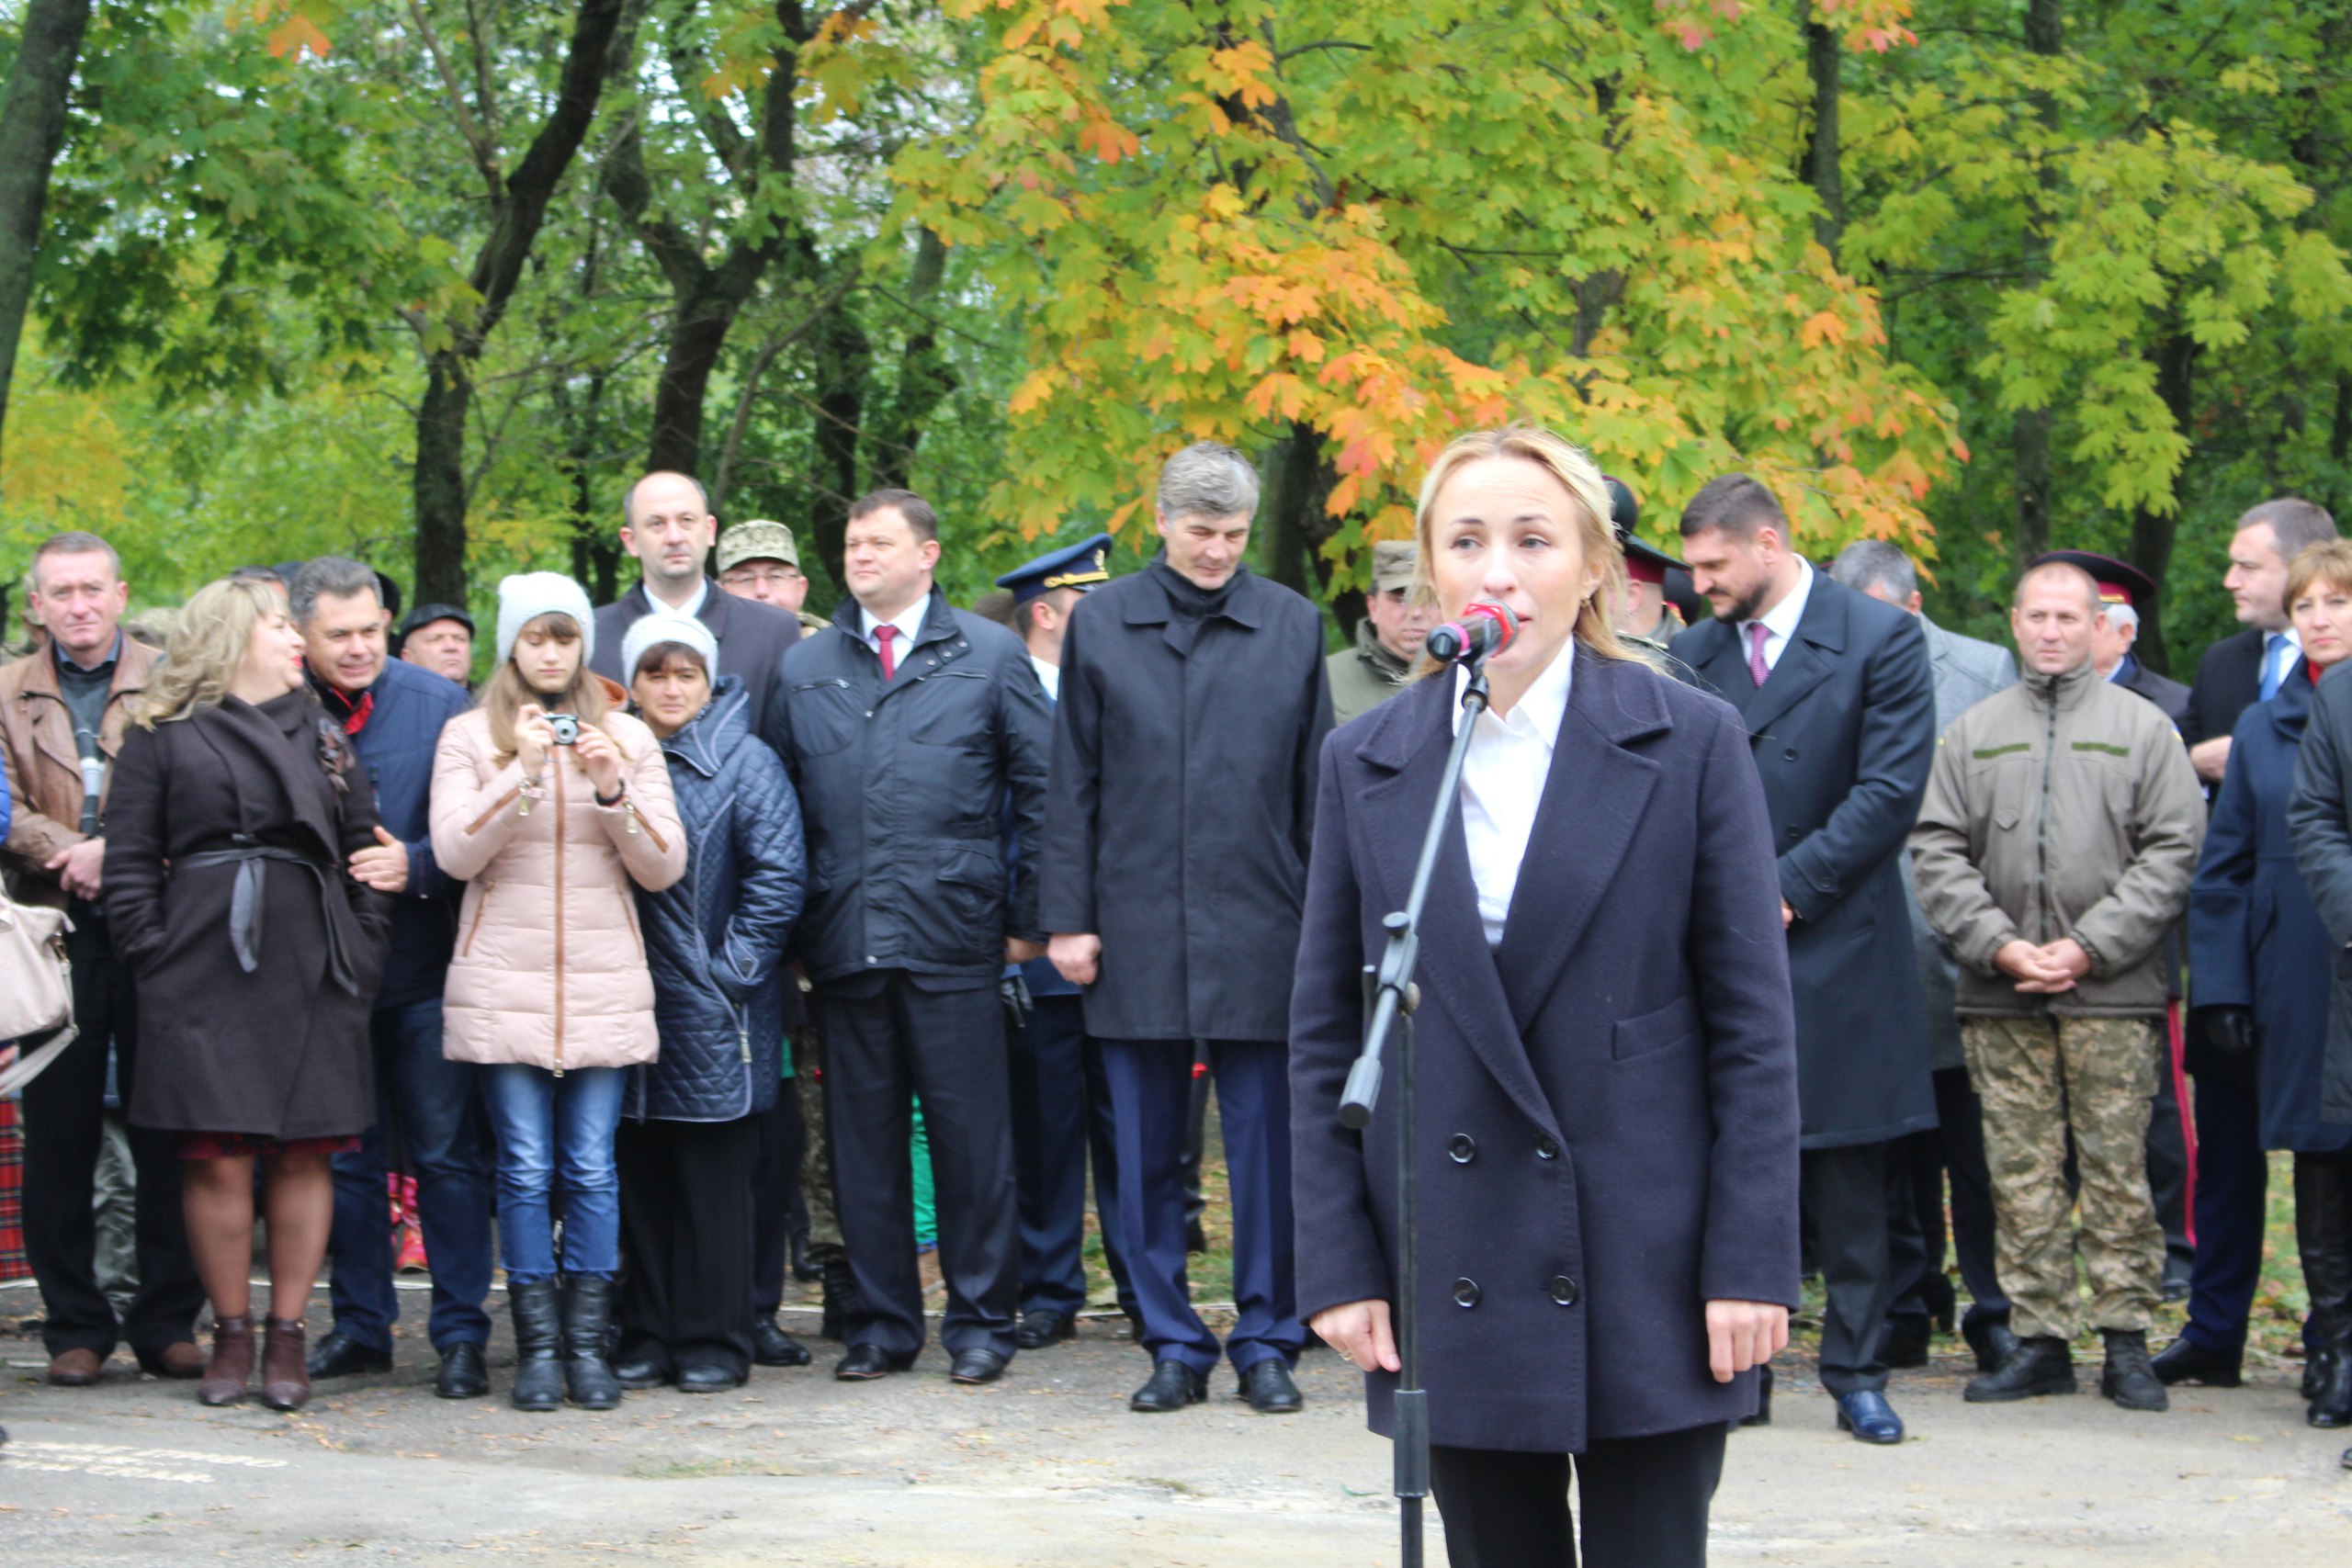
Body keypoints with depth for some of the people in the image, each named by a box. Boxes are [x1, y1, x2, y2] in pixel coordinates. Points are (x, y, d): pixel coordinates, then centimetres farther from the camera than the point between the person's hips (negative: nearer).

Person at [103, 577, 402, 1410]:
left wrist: (361, 952, 6)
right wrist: (153, 959, -6)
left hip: (312, 969, 3)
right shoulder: (161, 739, 7)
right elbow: (130, 863, 4)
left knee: (303, 1155, 1)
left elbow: (365, 846, 17)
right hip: (206, 967, -3)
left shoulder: (323, 737, 18)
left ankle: (287, 1334, 9)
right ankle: (231, 1333, 7)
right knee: (218, 1158, -5)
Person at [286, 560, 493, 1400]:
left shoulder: (439, 704, -2)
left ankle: (460, 1332, 5)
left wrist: (417, 863, -15)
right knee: (343, 1157, 10)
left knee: (447, 1153, -1)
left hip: (424, 964, -2)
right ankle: (360, 1323, 20)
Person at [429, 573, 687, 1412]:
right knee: (525, 1169, -3)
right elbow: (454, 852, -6)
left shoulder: (626, 736, 11)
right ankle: (538, 1348, 2)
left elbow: (664, 867, 5)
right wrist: (521, 771, -15)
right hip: (503, 983, -1)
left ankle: (587, 1344, 4)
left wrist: (613, 790, -11)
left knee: (592, 1169, -1)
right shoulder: (469, 736, 6)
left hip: (603, 984, 1)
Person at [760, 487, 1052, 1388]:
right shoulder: (803, 667, 14)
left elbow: (1042, 794, 6)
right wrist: (789, 925, 7)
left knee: (970, 1135, -1)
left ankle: (980, 1322, 9)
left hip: (952, 936, -3)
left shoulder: (989, 657, 7)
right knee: (863, 1138, 6)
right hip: (842, 937, 3)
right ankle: (881, 1323, 14)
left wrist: (1030, 917, 1)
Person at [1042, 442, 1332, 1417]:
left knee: (1266, 1148, 1)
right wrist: (1068, 918, 2)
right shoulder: (1101, 624, 5)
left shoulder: (1292, 626, 5)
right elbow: (1073, 783, 7)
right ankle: (1172, 1346, 14)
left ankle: (1266, 1343, 12)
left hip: (1259, 927, -1)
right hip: (1137, 928, 1)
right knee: (1147, 1153, 5)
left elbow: (1317, 787, 7)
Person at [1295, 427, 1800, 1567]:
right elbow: (1324, 1035, 8)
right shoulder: (1366, 764, 6)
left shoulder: (1690, 742, -1)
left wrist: (1752, 1262, -8)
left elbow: (1753, 1025, -2)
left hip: (1644, 1262, -2)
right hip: (1457, 1277, 2)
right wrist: (1338, 1263, 1)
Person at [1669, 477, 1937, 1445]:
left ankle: (1857, 1373, 10)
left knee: (1851, 1184, 2)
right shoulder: (1692, 655, 10)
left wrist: (1789, 888, -12)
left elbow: (1890, 790, -9)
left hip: (1837, 953, -3)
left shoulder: (1881, 640, -2)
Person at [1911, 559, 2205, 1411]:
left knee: (2119, 1172, -1)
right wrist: (1999, 944, -7)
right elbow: (1937, 851, 7)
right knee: (2021, 1174, 3)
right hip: (2000, 997, 2)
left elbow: (2173, 852, -1)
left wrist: (2089, 948, -10)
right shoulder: (1973, 732, 12)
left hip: (2112, 995, -2)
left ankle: (2126, 1340, 5)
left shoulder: (2143, 727, 6)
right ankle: (2038, 1339, 9)